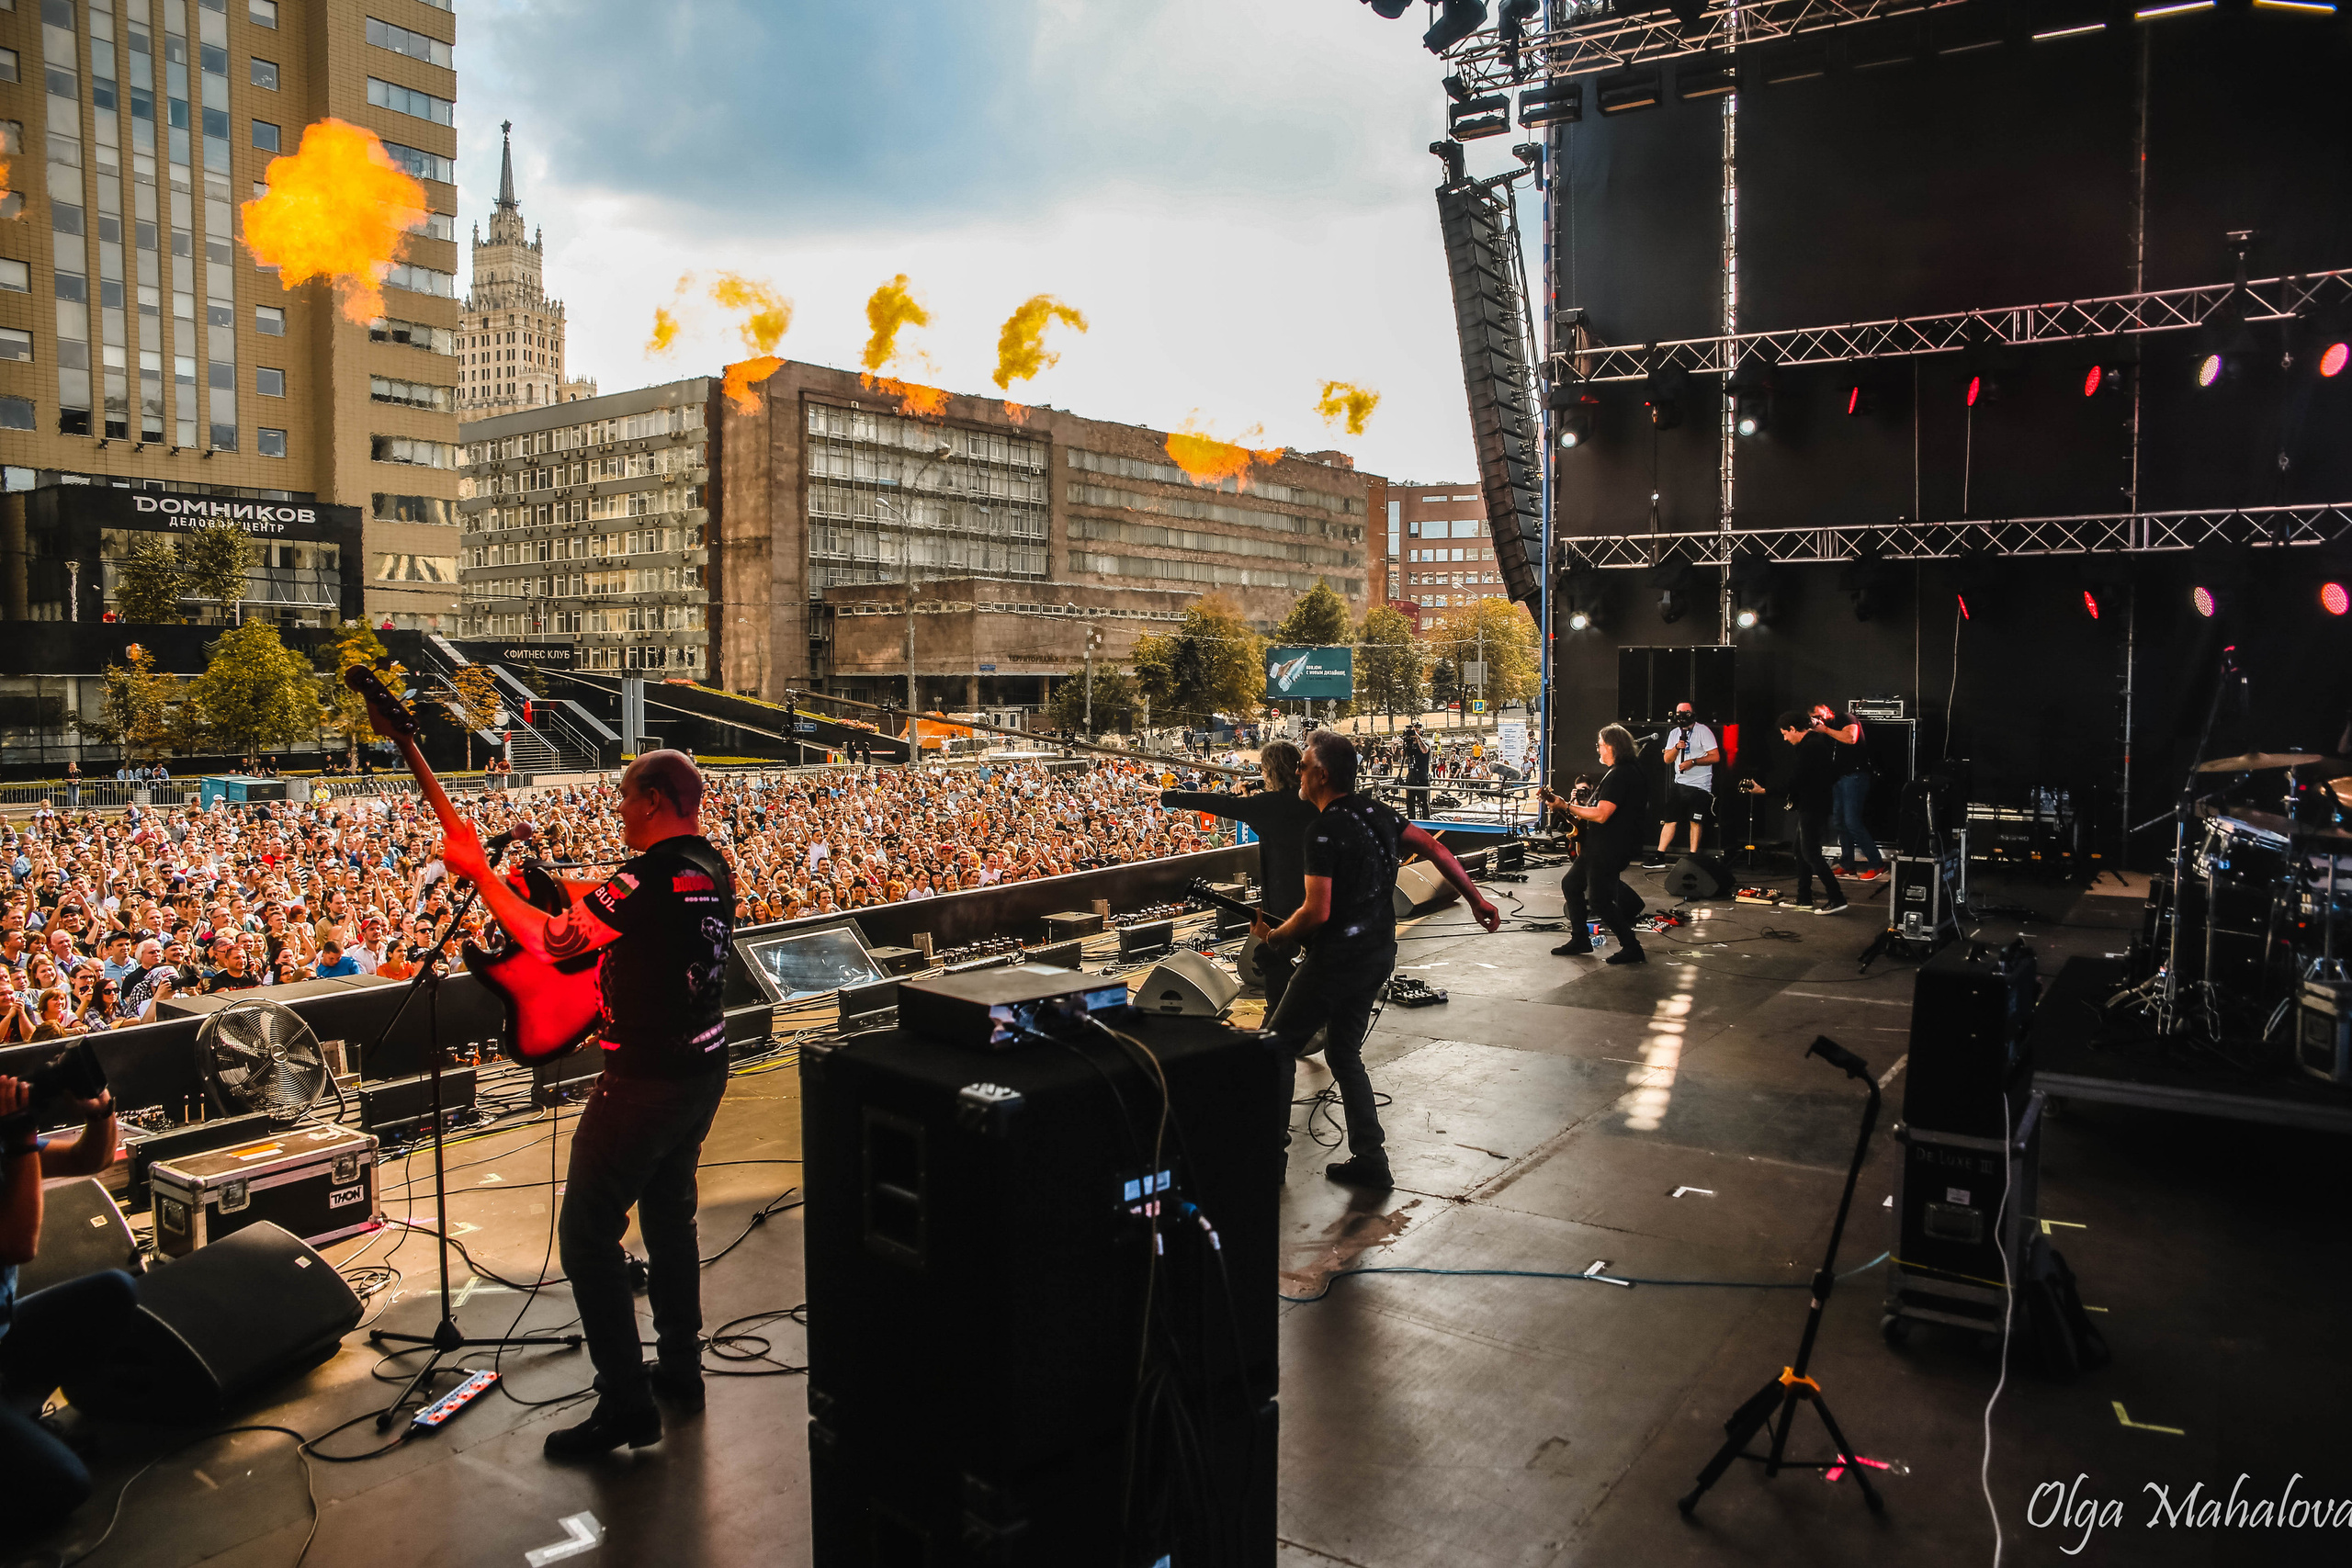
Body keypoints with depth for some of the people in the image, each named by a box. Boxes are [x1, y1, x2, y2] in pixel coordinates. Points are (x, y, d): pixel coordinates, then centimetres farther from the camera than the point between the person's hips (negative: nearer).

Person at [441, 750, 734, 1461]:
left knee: (588, 1231, 1)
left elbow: (550, 940, -22)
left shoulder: (655, 876, -24)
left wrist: (479, 871, -13)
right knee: (669, 1211, 22)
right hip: (704, 1069, 9)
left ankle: (626, 1403, 4)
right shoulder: (712, 868, 5)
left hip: (645, 1081, -9)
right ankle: (681, 1367, 33)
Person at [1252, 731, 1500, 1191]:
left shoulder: (1324, 831, -19)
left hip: (1339, 957, -9)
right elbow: (1434, 848, 9)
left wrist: (1272, 936, -7)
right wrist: (1476, 899, 16)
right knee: (1343, 1052, 18)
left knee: (1277, 1047, 5)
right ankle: (1370, 1161, 17)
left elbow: (1317, 912, -23)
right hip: (1380, 951, 9)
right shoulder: (1377, 812, 6)